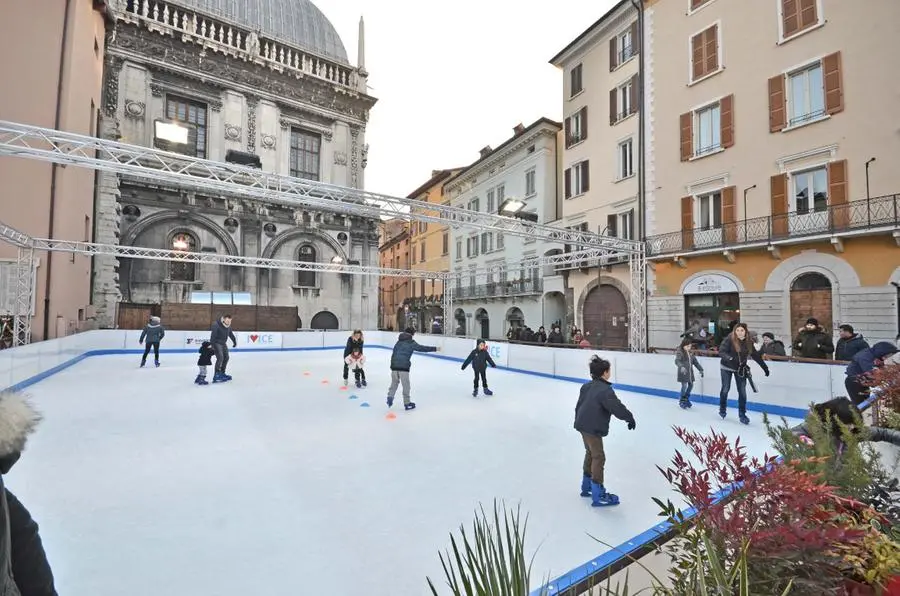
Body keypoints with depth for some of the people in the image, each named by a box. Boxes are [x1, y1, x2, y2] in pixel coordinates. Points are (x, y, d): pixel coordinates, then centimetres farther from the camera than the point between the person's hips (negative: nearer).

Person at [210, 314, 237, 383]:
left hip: (223, 344, 8)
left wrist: (234, 342, 23)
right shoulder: (216, 325, -22)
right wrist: (212, 345, -31)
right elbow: (213, 335, -26)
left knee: (226, 358, 11)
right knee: (220, 358, -18)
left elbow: (231, 334, 16)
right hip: (217, 343, -8)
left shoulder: (228, 326, 2)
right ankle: (216, 376, -14)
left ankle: (222, 373, 26)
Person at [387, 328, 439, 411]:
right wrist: (434, 348, -2)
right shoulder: (411, 343, 0)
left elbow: (393, 354, 19)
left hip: (394, 366, 5)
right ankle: (407, 403, 12)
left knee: (394, 383, 19)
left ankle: (390, 397, 4)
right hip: (404, 366, -5)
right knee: (406, 385, 5)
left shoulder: (398, 342, 18)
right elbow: (422, 348, -6)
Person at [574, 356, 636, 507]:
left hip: (583, 424, 9)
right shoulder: (605, 390, -19)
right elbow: (617, 407, -23)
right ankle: (598, 496, 7)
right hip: (593, 428, -9)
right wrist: (630, 418, -5)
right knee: (599, 458, 0)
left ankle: (587, 486, 35)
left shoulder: (587, 386, 9)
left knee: (590, 453, 22)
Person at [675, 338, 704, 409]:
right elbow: (677, 361, -27)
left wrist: (700, 369, 16)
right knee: (684, 385, -9)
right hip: (683, 373, -8)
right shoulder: (680, 352, -14)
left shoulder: (691, 353, 9)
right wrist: (681, 367, -44)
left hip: (690, 372, 8)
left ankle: (686, 398, 35)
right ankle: (682, 401, 9)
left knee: (691, 385, 14)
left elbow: (695, 362, 18)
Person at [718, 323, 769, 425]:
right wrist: (730, 358, -43)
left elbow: (756, 355, 2)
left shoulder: (748, 342, -7)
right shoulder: (729, 339, -20)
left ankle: (742, 414, 13)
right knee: (726, 388, 6)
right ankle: (722, 409, 28)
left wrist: (765, 367, 5)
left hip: (741, 368, 3)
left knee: (742, 391, 1)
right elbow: (721, 352, -26)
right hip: (727, 367, -3)